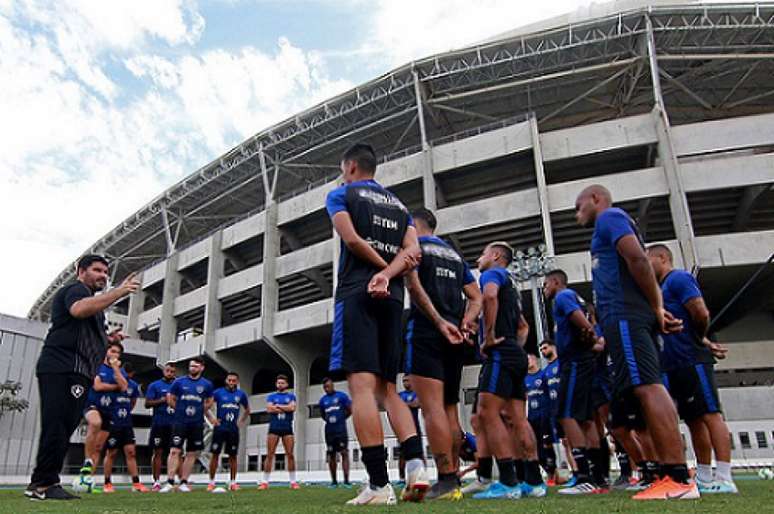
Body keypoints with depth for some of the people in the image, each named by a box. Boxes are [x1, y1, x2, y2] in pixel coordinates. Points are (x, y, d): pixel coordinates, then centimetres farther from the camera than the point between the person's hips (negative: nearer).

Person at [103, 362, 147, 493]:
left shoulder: (133, 385, 5)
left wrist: (125, 413, 11)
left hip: (127, 424, 4)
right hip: (112, 423, -4)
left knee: (131, 452, 1)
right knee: (111, 453, 5)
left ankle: (136, 483, 1)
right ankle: (107, 484, 19)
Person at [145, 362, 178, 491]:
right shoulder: (154, 385, 5)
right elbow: (147, 403, -1)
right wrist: (162, 400, -14)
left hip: (174, 424, 2)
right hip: (159, 424, -2)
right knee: (158, 452, 2)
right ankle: (157, 482, 9)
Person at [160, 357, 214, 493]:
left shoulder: (207, 384, 4)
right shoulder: (179, 382, 2)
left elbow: (209, 402, 16)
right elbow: (170, 399, 9)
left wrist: (197, 410, 7)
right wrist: (181, 410, 5)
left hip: (197, 424, 2)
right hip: (180, 422, -1)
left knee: (191, 454, 4)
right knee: (175, 451, -9)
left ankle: (183, 483, 12)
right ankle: (170, 482, -5)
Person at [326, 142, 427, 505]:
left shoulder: (341, 194, 9)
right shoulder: (399, 205, 24)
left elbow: (351, 238, -9)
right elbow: (413, 251, 7)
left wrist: (381, 268, 2)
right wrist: (387, 274, -7)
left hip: (357, 293, -6)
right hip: (393, 298, 6)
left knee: (362, 386, -10)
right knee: (387, 389, 9)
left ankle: (379, 485, -15)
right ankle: (415, 464, -8)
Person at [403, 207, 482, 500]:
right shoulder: (455, 255, 23)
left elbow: (413, 285, -14)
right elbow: (476, 298, 16)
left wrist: (439, 322, -16)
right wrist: (464, 324, 1)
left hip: (425, 333, -7)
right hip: (454, 339, 7)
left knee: (432, 407, -10)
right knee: (449, 409, 10)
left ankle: (446, 480, -14)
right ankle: (453, 481, 12)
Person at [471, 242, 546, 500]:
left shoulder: (492, 274, 0)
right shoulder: (510, 285, 29)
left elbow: (489, 296, -25)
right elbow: (523, 327, 36)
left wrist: (489, 335, -20)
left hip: (500, 353, -10)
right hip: (516, 355, 10)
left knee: (488, 413, -14)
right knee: (517, 419, 7)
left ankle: (508, 482, -18)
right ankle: (534, 481, 7)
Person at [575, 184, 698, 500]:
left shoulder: (609, 217, 1)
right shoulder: (617, 224, 31)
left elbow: (637, 258, -15)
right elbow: (637, 261, 25)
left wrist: (656, 308, -10)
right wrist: (657, 310, 13)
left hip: (623, 316, -10)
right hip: (629, 317, 10)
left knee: (647, 388, -17)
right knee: (649, 389, 5)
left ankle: (678, 479, -20)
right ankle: (673, 476, 5)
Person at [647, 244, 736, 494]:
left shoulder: (679, 278, -7)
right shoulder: (663, 287, 21)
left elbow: (701, 314, -17)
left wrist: (701, 343, -1)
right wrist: (706, 344, 14)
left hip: (691, 361, -10)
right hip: (676, 365, 10)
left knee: (710, 415, -9)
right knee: (694, 420, 10)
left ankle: (725, 478, -8)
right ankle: (704, 478, 16)